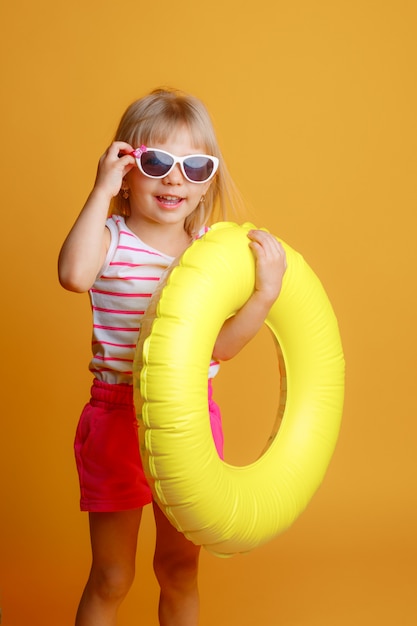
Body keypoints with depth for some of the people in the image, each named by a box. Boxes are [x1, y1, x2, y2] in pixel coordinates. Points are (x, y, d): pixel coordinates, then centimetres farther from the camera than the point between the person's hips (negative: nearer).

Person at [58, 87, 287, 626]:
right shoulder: (111, 239, -10)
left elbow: (221, 347, -3)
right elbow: (74, 275, -35)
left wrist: (265, 293, -14)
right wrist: (102, 192, -28)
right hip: (118, 418, -3)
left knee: (179, 568, 18)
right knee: (111, 578, 8)